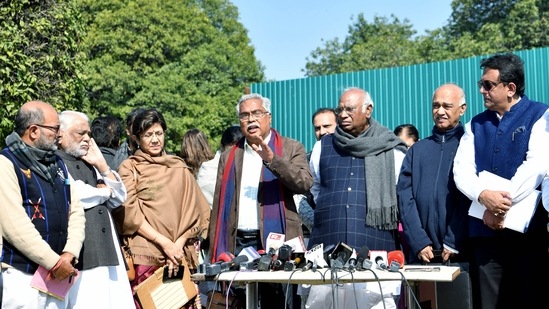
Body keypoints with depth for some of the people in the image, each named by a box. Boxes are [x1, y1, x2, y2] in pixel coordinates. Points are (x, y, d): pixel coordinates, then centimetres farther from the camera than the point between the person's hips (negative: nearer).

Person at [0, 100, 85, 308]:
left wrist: (70, 254, -7)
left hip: (58, 275, 7)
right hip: (21, 275, -7)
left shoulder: (57, 163, 14)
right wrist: (54, 262, -16)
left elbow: (76, 211, 9)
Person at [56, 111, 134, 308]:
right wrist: (104, 190, 2)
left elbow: (119, 198, 17)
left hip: (107, 249, 7)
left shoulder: (90, 164, 22)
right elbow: (75, 196, -18)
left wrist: (102, 166, 4)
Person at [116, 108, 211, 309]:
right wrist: (164, 242, -11)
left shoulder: (179, 167, 13)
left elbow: (192, 211, 9)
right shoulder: (129, 168, 4)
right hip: (145, 254, -3)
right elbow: (129, 213, -4)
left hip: (179, 254, 3)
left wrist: (178, 244, -5)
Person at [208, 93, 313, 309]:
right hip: (236, 244, 3)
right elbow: (219, 206, 14)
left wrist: (272, 159, -22)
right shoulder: (229, 156, 16)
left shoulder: (292, 149, 6)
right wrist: (215, 251, 7)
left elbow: (304, 184, -11)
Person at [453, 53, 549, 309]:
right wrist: (484, 195, -16)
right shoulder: (476, 124, 16)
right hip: (485, 231, 4)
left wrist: (502, 204, -16)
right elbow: (462, 169, 4)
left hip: (528, 230, -4)